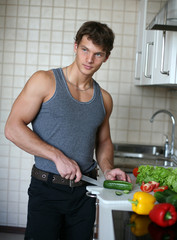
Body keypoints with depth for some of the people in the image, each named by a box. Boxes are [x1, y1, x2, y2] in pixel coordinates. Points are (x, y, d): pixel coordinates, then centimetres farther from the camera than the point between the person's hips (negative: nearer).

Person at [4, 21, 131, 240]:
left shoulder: (104, 99, 9)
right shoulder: (45, 81, -6)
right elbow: (13, 128, -12)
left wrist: (107, 169, 0)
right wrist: (57, 156, -17)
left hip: (84, 191, 5)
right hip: (46, 189, -4)